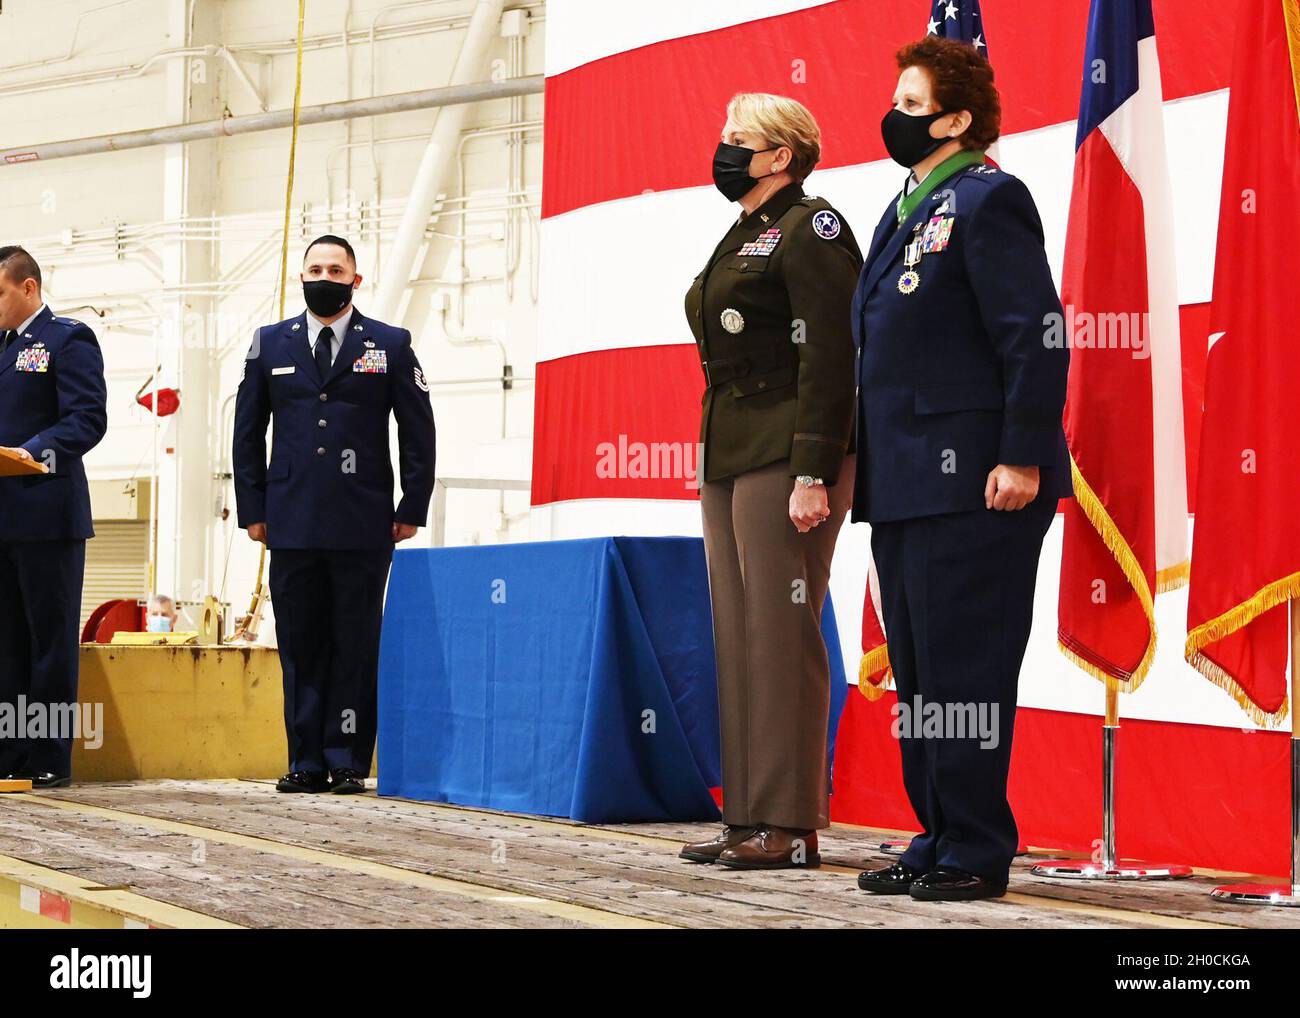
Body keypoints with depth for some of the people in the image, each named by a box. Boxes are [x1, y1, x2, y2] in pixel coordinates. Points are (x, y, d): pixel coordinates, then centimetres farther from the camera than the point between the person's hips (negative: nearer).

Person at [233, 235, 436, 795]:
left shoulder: (390, 345, 6)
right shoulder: (270, 343, 11)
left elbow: (418, 432, 6)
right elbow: (248, 431, 13)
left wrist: (412, 509, 0)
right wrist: (253, 509, 6)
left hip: (363, 524, -2)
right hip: (291, 525, 2)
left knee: (356, 644, 0)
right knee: (300, 644, 3)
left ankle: (348, 761, 4)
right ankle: (306, 762, 7)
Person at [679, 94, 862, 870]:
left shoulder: (809, 230, -8)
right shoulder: (743, 238, 20)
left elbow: (830, 358, -16)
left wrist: (813, 475, -21)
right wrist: (710, 465, 18)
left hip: (784, 460, -10)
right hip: (730, 460, 10)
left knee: (781, 634, -9)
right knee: (739, 638, 8)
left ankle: (792, 825, -7)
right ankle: (750, 818, 12)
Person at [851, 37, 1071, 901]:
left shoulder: (988, 201, -9)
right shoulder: (907, 213, 20)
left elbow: (1037, 336, -16)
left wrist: (1021, 457, -21)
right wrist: (876, 477, 19)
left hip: (970, 486, -10)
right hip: (907, 489, 10)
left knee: (963, 669, -7)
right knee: (918, 673, 12)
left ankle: (975, 853, -1)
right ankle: (938, 839, 20)